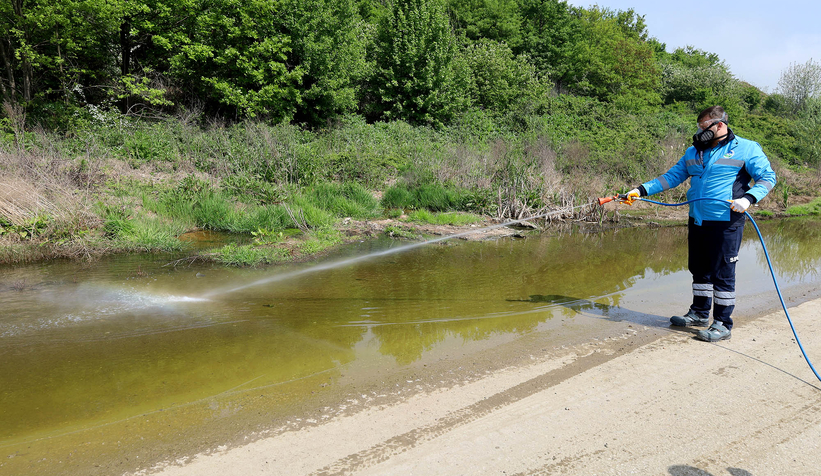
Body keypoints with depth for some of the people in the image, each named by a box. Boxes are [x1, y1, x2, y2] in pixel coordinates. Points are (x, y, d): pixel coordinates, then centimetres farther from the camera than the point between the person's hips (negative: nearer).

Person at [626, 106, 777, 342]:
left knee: (722, 273, -4)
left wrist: (748, 198, -20)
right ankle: (699, 313, 29)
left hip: (726, 223, -6)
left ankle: (722, 324, 5)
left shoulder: (746, 149, -1)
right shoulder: (694, 152, 15)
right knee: (699, 269, 15)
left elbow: (767, 177, -3)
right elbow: (671, 176, 15)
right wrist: (642, 190, 5)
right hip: (697, 222, 6)